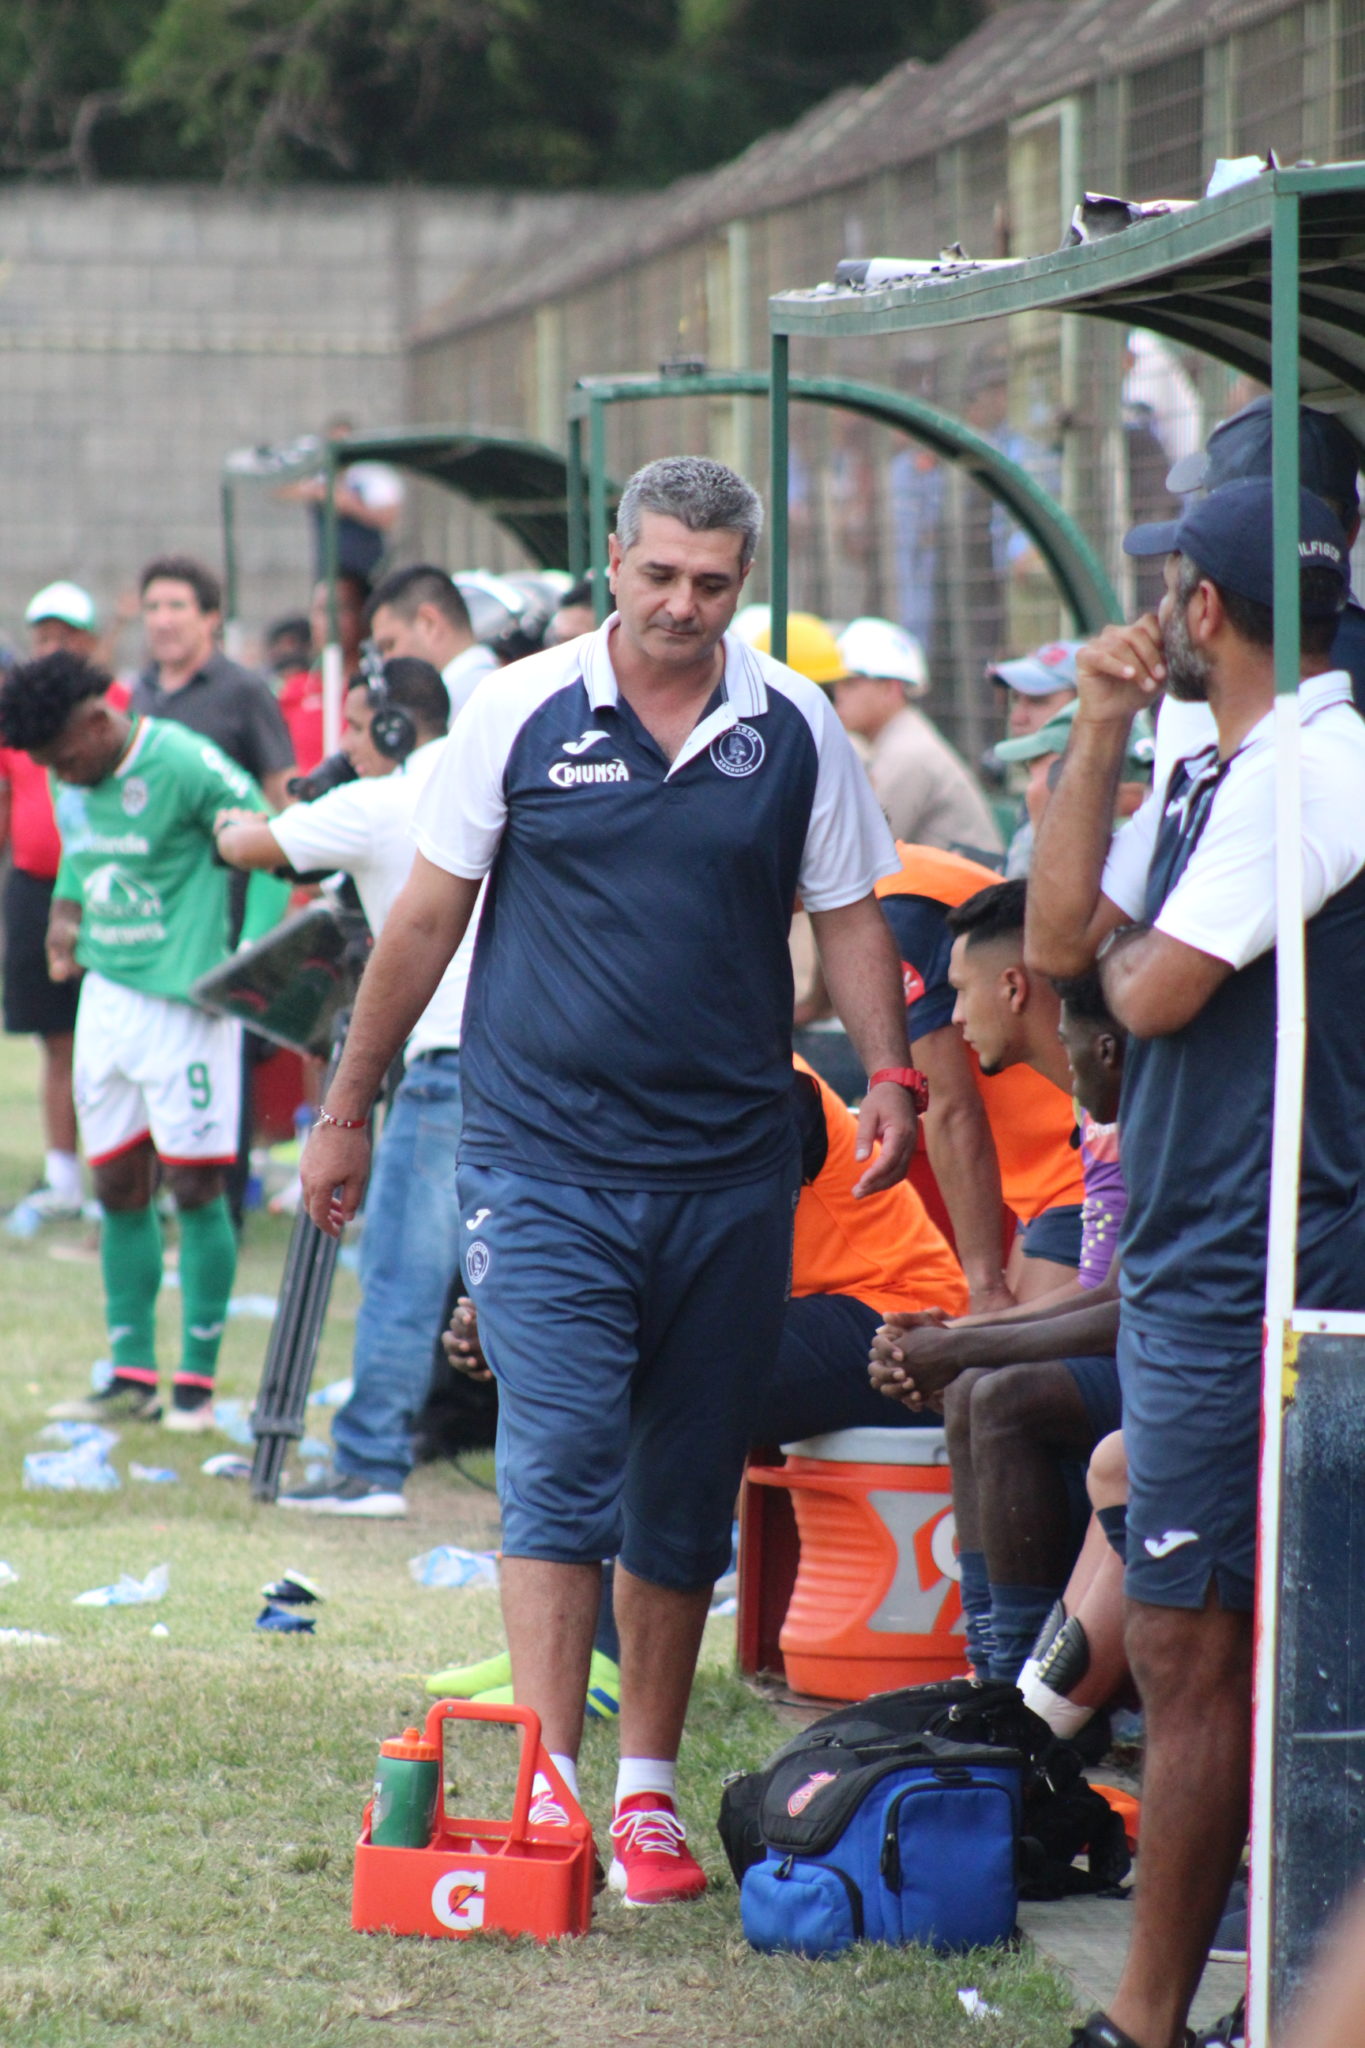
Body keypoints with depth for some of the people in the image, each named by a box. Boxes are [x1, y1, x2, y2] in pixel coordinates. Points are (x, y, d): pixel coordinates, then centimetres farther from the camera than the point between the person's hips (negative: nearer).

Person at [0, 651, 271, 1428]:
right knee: (119, 1188, 7)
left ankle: (199, 1381, 3)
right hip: (107, 996, 7)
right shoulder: (71, 785, 7)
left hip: (186, 1000, -7)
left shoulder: (184, 765, -15)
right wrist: (65, 918, 9)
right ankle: (133, 1378, 12)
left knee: (194, 1187, -3)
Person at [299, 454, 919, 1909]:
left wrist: (888, 1076, -5)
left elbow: (849, 918, 11)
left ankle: (647, 1789, 21)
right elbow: (426, 918, 6)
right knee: (560, 1468, -13)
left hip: (727, 1173, 3)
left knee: (686, 1499, 9)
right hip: (546, 1163, -2)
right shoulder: (522, 715, -1)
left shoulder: (795, 731, 5)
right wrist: (347, 1112, 10)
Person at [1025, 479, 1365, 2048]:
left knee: (1187, 1643, -8)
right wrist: (1100, 736, 6)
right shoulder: (1215, 774, 16)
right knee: (1206, 1648, 13)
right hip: (1190, 1260, 10)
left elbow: (1153, 988, -18)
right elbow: (1058, 936, 11)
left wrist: (1118, 951, 4)